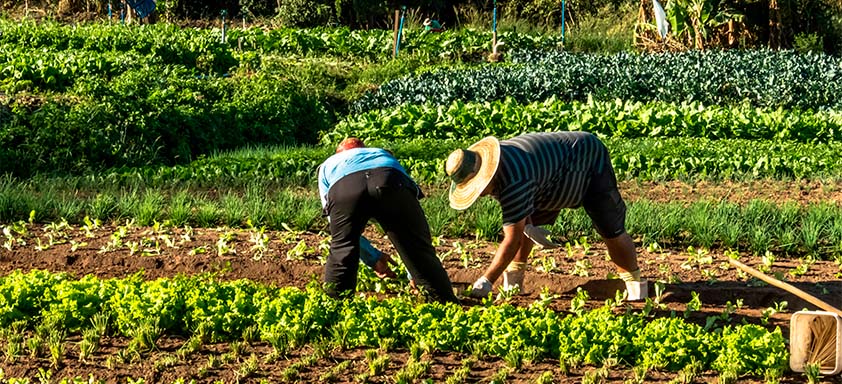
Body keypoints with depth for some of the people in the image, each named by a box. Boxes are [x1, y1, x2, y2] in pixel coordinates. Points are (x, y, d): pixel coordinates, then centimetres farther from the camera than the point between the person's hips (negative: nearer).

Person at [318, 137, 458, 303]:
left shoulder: (327, 166, 46)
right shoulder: (383, 154, 49)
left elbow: (336, 224, 42)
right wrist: (413, 274, 55)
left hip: (342, 188, -1)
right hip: (391, 183, 1)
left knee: (341, 251, 18)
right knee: (419, 249, 9)